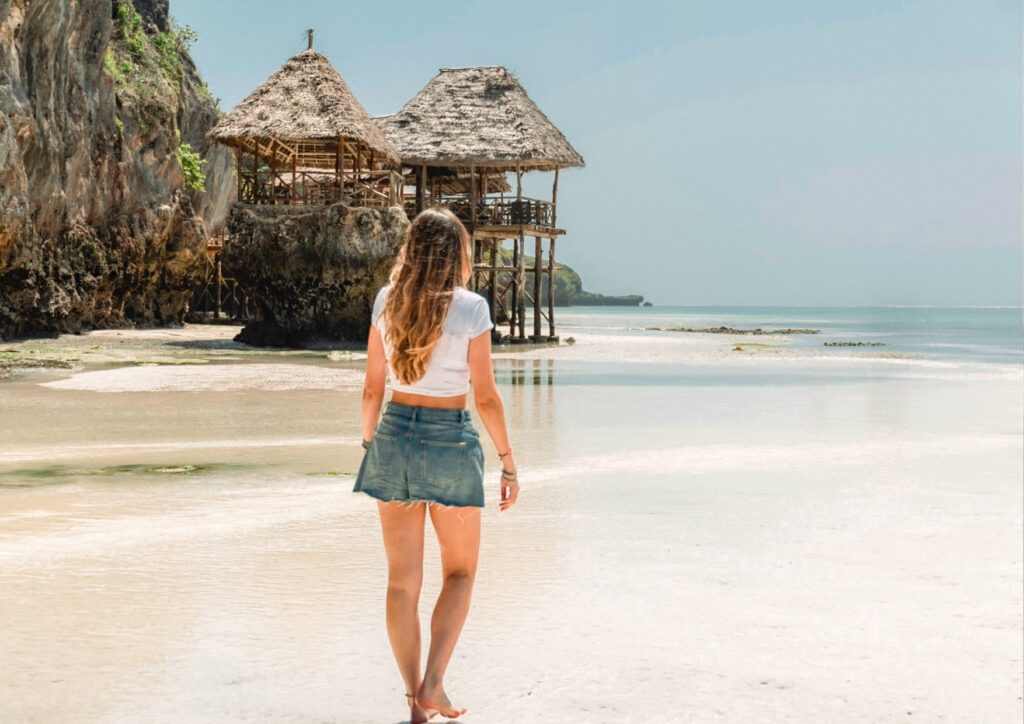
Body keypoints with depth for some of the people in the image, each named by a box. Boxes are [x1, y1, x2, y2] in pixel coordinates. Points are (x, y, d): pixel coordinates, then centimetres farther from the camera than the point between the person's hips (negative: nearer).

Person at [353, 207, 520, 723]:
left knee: (403, 579, 10)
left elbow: (372, 388, 6)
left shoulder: (386, 302, 3)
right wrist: (508, 462, 0)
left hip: (394, 434, 3)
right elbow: (485, 396, -8)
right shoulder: (470, 307, -8)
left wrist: (369, 443, 19)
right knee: (460, 572, 14)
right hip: (450, 441, -3)